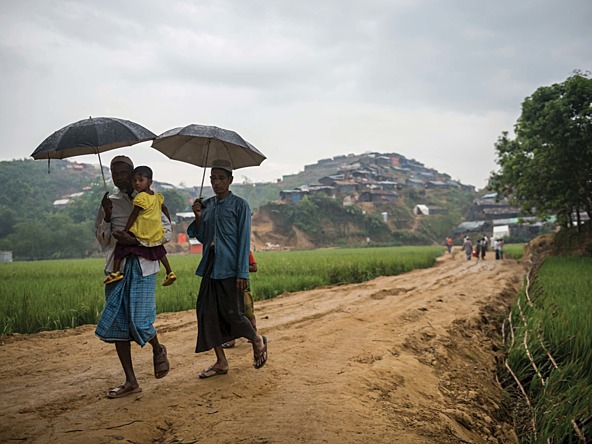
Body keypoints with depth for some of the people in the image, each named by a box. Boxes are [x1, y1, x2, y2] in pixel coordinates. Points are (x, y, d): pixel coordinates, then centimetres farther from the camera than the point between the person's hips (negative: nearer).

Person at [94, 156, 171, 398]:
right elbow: (102, 240, 10)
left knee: (139, 321, -11)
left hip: (142, 265, -3)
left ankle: (158, 349, 23)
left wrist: (137, 240, -13)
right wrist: (107, 217, -7)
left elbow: (167, 231, -1)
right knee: (118, 324, 1)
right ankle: (130, 381, 11)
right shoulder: (110, 202, 13)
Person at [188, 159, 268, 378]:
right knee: (208, 311, 4)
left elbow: (244, 239, -9)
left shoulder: (239, 205, -5)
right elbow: (201, 236, 14)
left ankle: (258, 341, 25)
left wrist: (242, 272, -15)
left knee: (232, 313, -4)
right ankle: (221, 362, 16)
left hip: (230, 268, -6)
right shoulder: (207, 205, 12)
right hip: (210, 267, 6)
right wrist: (198, 216, -3)